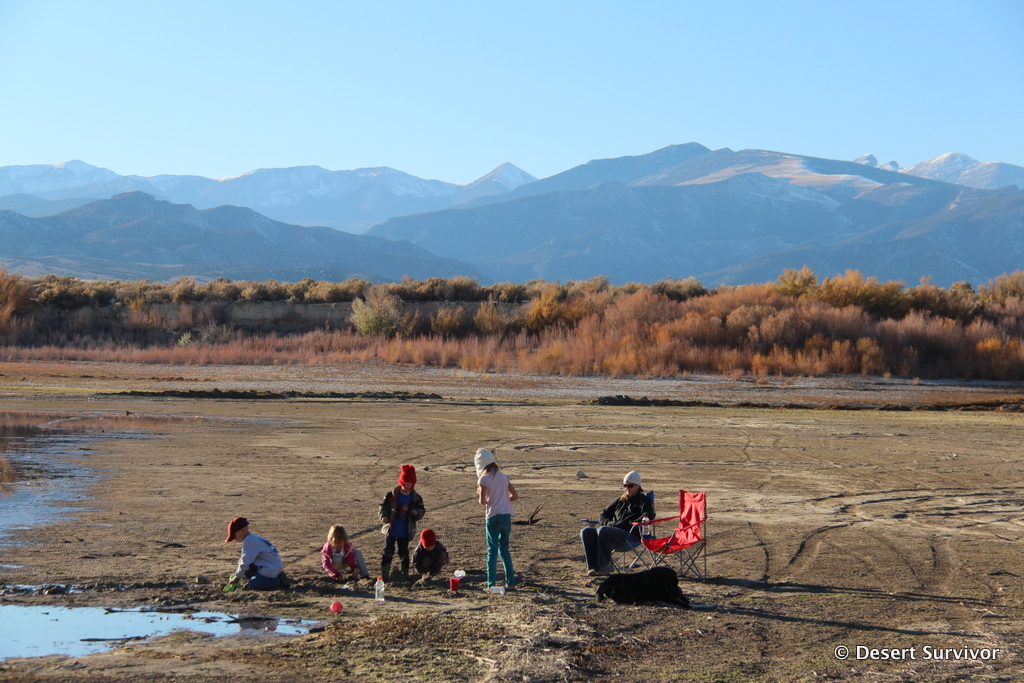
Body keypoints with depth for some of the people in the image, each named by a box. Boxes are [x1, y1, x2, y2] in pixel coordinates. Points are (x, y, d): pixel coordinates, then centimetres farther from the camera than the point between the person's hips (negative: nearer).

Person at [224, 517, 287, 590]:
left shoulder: (249, 541, -17)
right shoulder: (253, 538, 15)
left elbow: (245, 562, -15)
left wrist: (237, 577, -4)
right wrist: (238, 573, 16)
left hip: (270, 570, -10)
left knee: (252, 586, -16)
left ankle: (279, 581, -8)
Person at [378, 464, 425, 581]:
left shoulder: (416, 498, 1)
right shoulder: (391, 496, -7)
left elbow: (422, 510, 6)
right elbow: (383, 506, -1)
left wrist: (417, 513, -17)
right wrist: (383, 516, -19)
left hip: (405, 532, 2)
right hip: (391, 531, -2)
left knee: (404, 553, 12)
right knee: (388, 552, -1)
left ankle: (405, 574, 23)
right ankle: (384, 575, 6)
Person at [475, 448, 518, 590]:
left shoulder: (484, 479, -8)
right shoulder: (503, 476, 8)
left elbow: (482, 501, -14)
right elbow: (515, 495, 9)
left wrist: (479, 492, 5)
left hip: (493, 517, -5)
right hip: (506, 515, 5)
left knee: (492, 550, 2)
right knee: (504, 549, 15)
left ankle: (491, 583, -1)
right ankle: (510, 582, 13)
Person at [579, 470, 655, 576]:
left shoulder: (643, 500, 15)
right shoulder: (619, 500, 30)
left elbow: (649, 514, -5)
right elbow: (602, 516, 26)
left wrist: (645, 518, -28)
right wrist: (609, 523, 5)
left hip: (629, 535, -7)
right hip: (612, 530, 7)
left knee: (603, 531, -36)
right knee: (586, 532, -18)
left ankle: (605, 566, -30)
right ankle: (593, 566, -24)